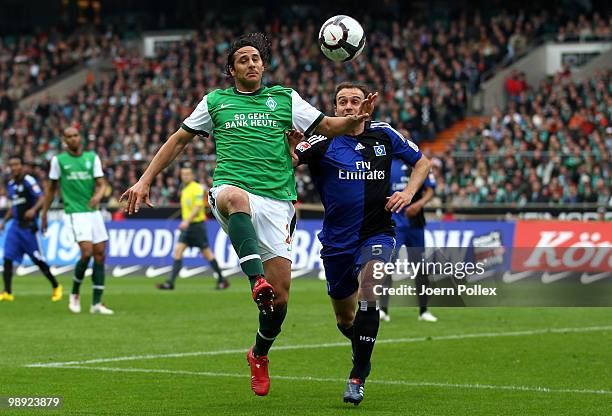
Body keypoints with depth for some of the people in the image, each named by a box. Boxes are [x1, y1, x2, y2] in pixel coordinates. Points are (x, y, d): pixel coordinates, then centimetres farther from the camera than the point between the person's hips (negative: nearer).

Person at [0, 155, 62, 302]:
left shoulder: (28, 181, -9)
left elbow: (42, 199, -18)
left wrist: (33, 209, -37)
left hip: (28, 225, -7)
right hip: (15, 225, 7)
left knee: (38, 260, -2)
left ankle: (56, 287, 15)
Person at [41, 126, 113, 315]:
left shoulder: (92, 157, 7)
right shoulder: (58, 160, 1)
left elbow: (101, 183, 2)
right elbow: (51, 188, 9)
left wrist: (98, 195, -20)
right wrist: (44, 213, 10)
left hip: (93, 212, 4)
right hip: (75, 213, -4)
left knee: (100, 254, 0)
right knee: (87, 252, -18)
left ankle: (97, 303, 7)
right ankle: (75, 293, 5)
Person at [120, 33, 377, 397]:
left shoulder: (285, 98, 15)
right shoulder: (216, 101, 16)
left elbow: (328, 126, 14)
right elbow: (179, 141, 22)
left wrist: (356, 118, -8)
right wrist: (144, 181, 16)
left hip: (276, 201, 2)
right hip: (230, 189, -1)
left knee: (280, 297, -4)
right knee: (236, 197, -43)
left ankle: (259, 355, 26)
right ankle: (257, 281, -62)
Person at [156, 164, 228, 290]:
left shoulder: (197, 188, -10)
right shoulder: (184, 190, 15)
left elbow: (198, 207, -19)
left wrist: (187, 221, -27)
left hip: (197, 224, -8)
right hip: (187, 225, 8)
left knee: (206, 253, -1)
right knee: (178, 251, -5)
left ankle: (222, 280, 12)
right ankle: (170, 282, -10)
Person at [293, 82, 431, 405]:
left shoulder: (384, 135, 1)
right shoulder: (324, 142, -5)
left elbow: (422, 162, 15)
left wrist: (409, 191, -2)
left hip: (376, 234, -1)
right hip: (337, 241, 1)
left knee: (368, 291, -27)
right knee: (344, 319, 11)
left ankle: (357, 378, -21)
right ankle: (363, 349, 46)